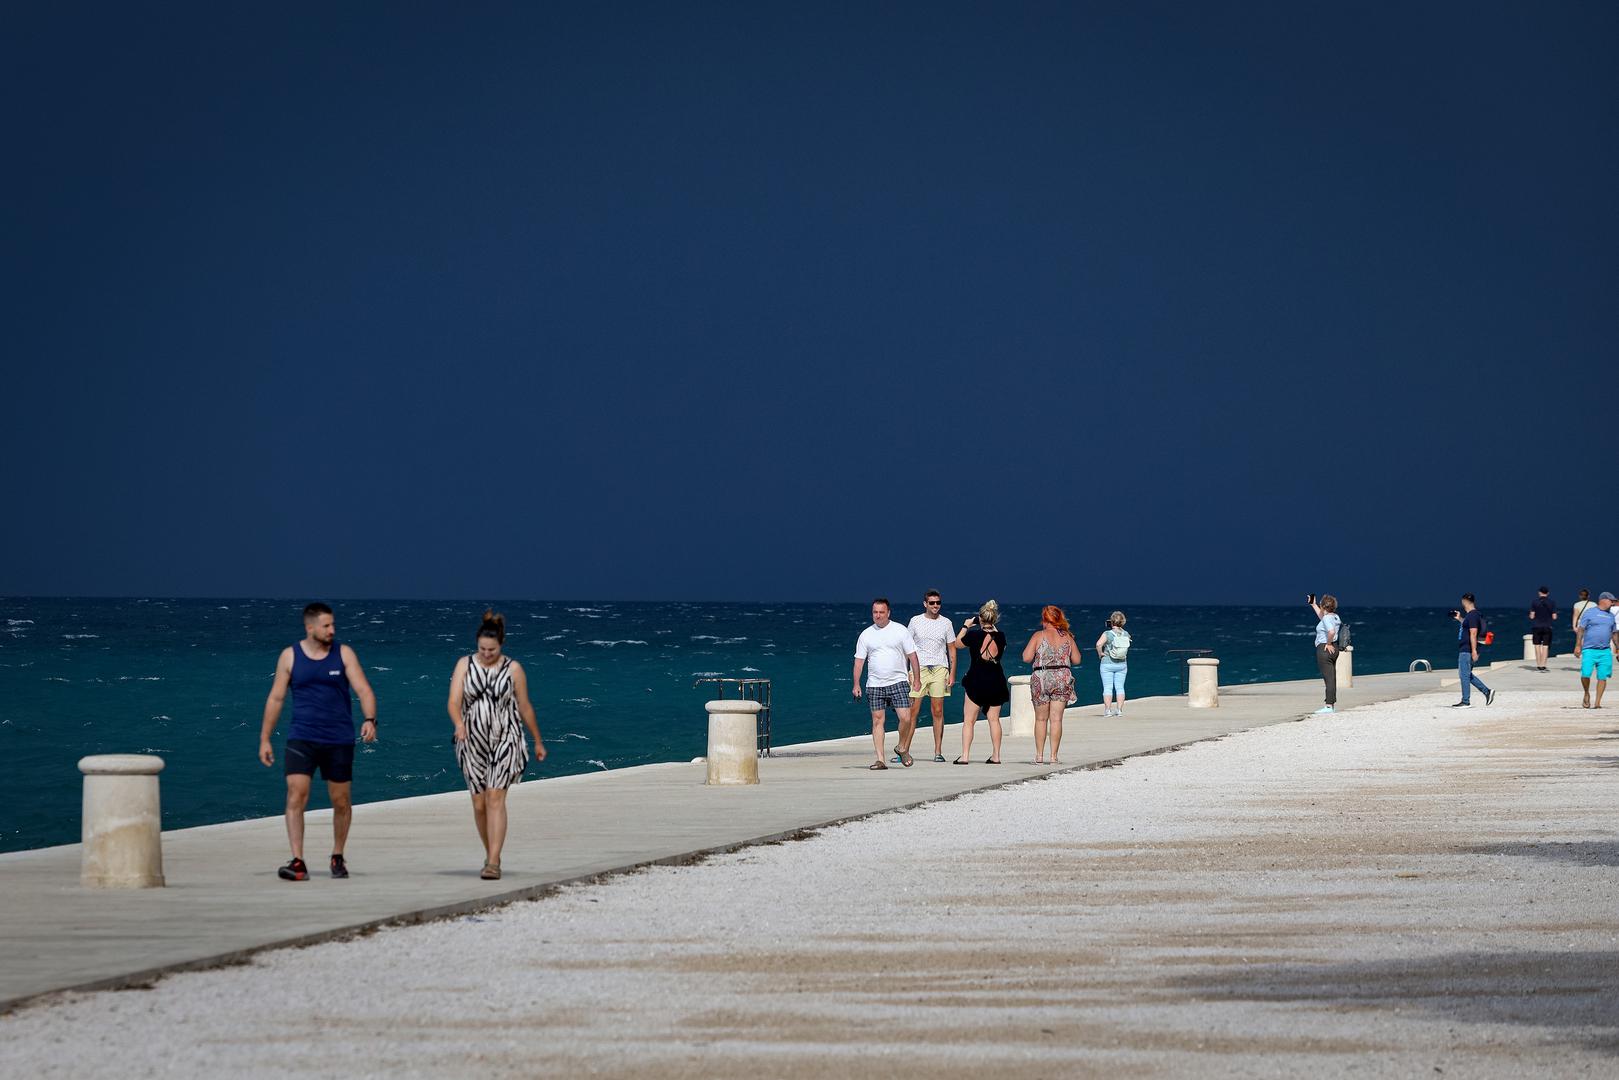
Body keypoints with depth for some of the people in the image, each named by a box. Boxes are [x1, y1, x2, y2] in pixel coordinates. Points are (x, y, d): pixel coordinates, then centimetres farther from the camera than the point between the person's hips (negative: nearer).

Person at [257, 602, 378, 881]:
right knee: (296, 795, -15)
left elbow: (364, 691, -6)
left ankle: (337, 857, 28)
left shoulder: (344, 654, 1)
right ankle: (298, 862, -18)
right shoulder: (290, 656, 2)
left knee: (341, 802, 8)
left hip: (339, 740, 1)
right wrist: (264, 739, 4)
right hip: (301, 739, -1)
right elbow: (275, 698, 7)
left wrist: (370, 720, -25)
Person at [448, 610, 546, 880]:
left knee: (495, 798, -16)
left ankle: (493, 863, -21)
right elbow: (454, 702, -9)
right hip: (473, 743, 3)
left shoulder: (513, 669, -1)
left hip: (505, 741, -3)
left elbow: (525, 708, 7)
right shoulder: (465, 665, 1)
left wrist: (538, 742, 15)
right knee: (479, 804, 8)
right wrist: (459, 724, -30)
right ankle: (490, 854, 30)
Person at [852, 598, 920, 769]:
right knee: (877, 721, 0)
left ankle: (903, 748, 13)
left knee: (906, 718, -12)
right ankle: (880, 759, 2)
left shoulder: (900, 631, 2)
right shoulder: (866, 635, 7)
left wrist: (916, 679, -1)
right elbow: (859, 661, 8)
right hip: (875, 685, 2)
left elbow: (912, 656, 4)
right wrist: (856, 685, 0)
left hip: (898, 682, -2)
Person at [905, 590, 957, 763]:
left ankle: (938, 752, 5)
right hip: (919, 668, -1)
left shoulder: (946, 623, 8)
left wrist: (952, 674, 2)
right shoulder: (916, 621, 5)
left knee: (938, 711, 1)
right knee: (913, 711, -4)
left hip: (939, 669, 1)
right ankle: (904, 750, -1)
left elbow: (952, 650, 10)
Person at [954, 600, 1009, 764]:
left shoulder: (974, 635, -13)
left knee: (968, 720, 2)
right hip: (996, 681, 3)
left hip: (976, 682, -3)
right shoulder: (1000, 637, -5)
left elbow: (957, 643, 5)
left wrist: (965, 626, 16)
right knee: (994, 719, 11)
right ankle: (996, 755, 10)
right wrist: (992, 628, 24)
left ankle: (965, 756, -5)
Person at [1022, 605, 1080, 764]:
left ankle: (1039, 756, 8)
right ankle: (1053, 756, -1)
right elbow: (1076, 659, 9)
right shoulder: (1067, 637, 6)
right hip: (1063, 678, 2)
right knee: (1056, 719, 3)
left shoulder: (1039, 636, -3)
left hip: (1042, 677, -2)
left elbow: (1026, 658, -8)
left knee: (1041, 719, 9)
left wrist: (1029, 648, 12)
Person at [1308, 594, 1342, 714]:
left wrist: (1328, 644, -19)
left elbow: (1331, 631, -34)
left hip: (1324, 649, -9)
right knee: (1332, 678, 14)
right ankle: (1333, 703, 19)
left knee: (1328, 678, -9)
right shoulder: (1335, 617, 12)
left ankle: (1329, 706, -10)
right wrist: (1313, 604, 40)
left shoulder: (1327, 618, -16)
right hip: (1333, 649, 9)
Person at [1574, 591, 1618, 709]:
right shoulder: (1589, 612, 1)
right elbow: (1581, 629, -2)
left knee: (1602, 677, -2)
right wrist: (1578, 645, -10)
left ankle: (1597, 703, 4)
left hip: (1605, 652, 4)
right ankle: (1587, 694, 12)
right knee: (1585, 674, -15)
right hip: (1589, 650, -4)